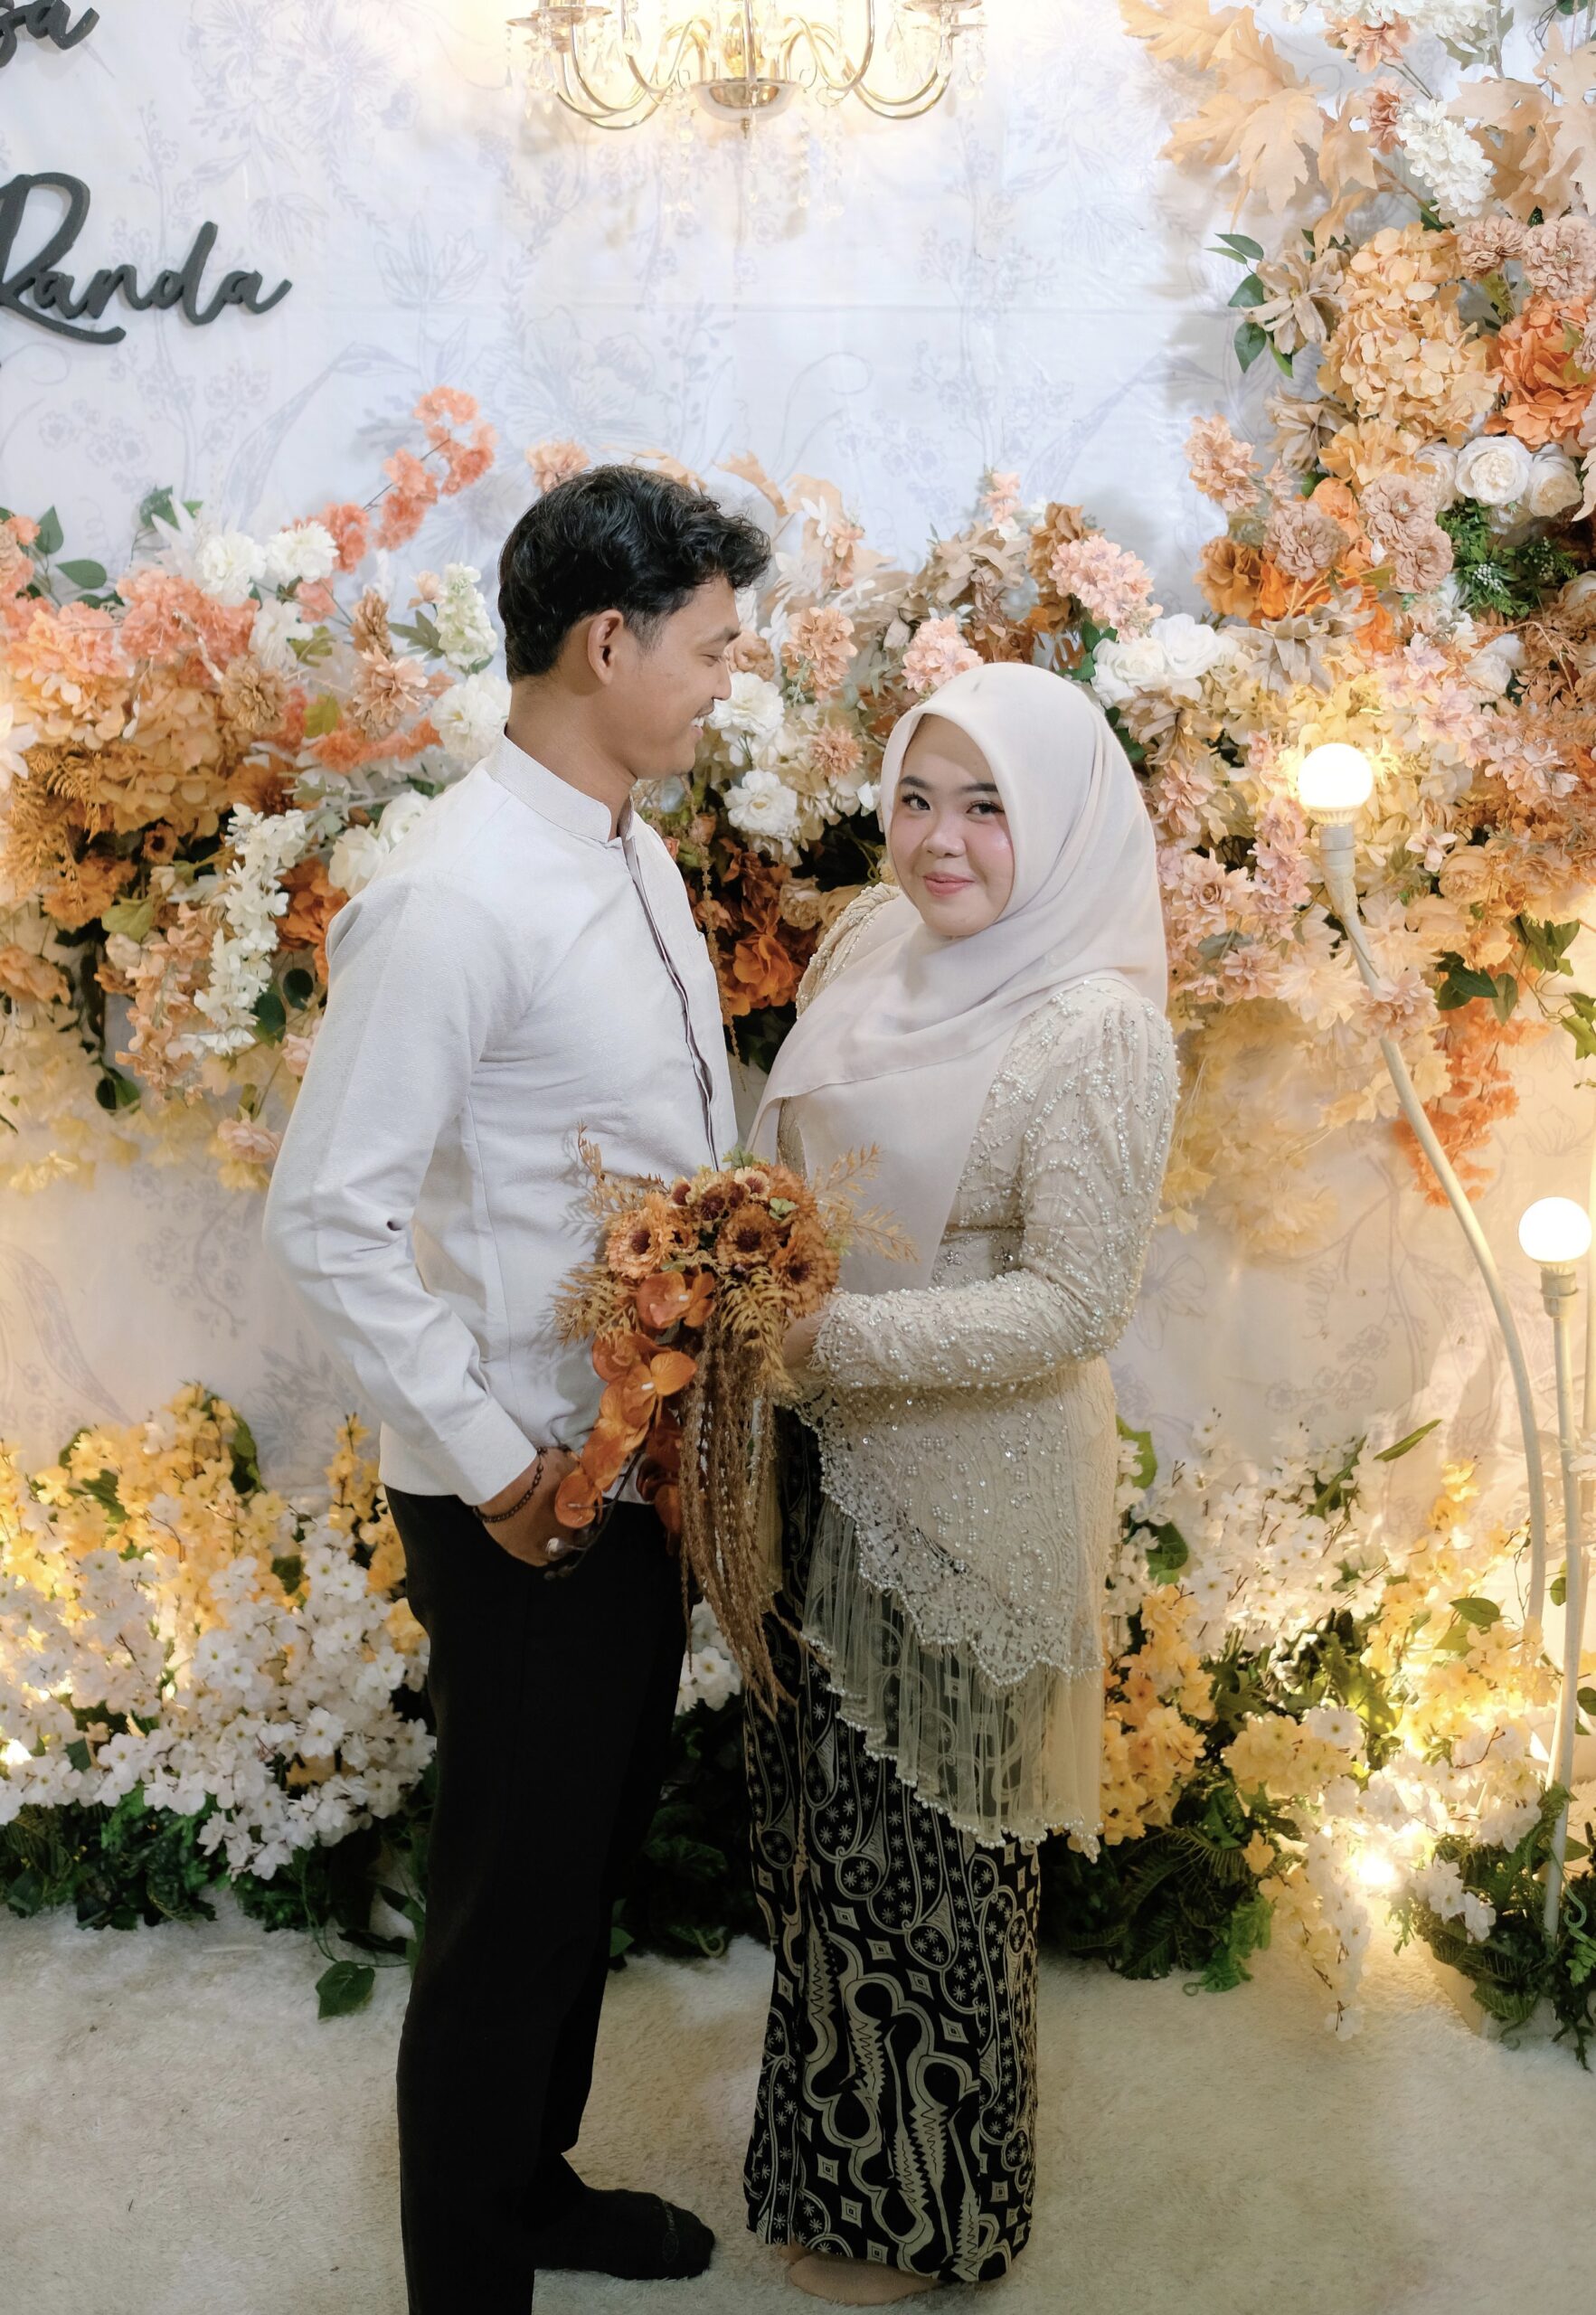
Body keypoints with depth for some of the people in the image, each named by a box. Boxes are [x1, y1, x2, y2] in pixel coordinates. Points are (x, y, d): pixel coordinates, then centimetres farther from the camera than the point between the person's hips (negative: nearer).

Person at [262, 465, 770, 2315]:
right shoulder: (454, 898, -22)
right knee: (511, 1904, 8)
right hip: (525, 1499, -9)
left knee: (594, 1861, 23)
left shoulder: (631, 850, 7)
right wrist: (493, 1463, -19)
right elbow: (327, 1219, -23)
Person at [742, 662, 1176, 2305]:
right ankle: (831, 2130, 49)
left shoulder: (1096, 1029, -21)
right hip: (827, 1462, 7)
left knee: (922, 1838, 11)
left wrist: (829, 1339, -29)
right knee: (816, 1797, 22)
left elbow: (1076, 1303, -22)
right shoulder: (873, 942, 1)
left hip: (964, 1489, -7)